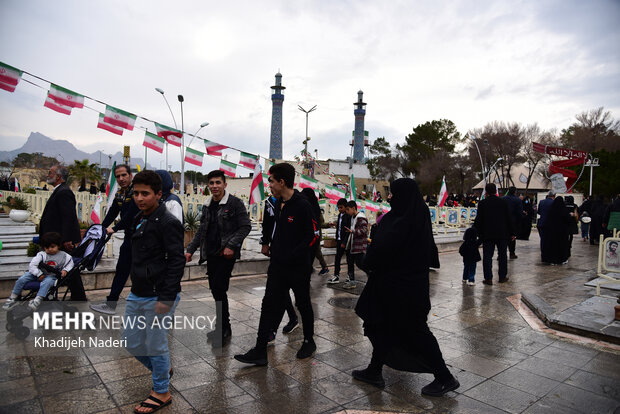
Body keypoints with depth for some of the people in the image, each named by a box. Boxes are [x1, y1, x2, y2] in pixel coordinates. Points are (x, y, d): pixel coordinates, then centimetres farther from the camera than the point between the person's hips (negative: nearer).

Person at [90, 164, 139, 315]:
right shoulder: (119, 194, 11)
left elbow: (131, 215, -21)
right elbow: (111, 214, 14)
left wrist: (115, 228, -18)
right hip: (129, 237, 9)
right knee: (121, 271, 16)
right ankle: (111, 304, 27)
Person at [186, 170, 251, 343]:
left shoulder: (235, 203, -8)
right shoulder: (207, 205, 12)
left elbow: (245, 226, -11)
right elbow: (201, 230, 19)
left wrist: (231, 246, -19)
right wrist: (190, 249, 11)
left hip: (226, 254, -7)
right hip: (211, 254, 7)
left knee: (218, 288, -11)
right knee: (215, 289, 11)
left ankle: (224, 329, 4)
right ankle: (223, 327, 25)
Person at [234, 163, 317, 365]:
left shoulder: (302, 205, -18)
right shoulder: (279, 204, 8)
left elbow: (313, 236, -18)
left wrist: (291, 256, -19)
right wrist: (273, 249, 10)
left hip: (298, 267, -7)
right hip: (278, 265, 7)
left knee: (303, 304, 12)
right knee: (269, 304, 5)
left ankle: (309, 341, 34)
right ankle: (260, 351, 11)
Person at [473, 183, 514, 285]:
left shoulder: (482, 203, -4)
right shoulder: (503, 202, 1)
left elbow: (478, 220, -4)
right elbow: (509, 218, 3)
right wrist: (512, 233, 10)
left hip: (487, 234, -2)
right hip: (502, 234, 2)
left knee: (487, 256, 1)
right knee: (502, 255, 14)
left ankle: (488, 278, -2)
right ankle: (502, 276, 21)